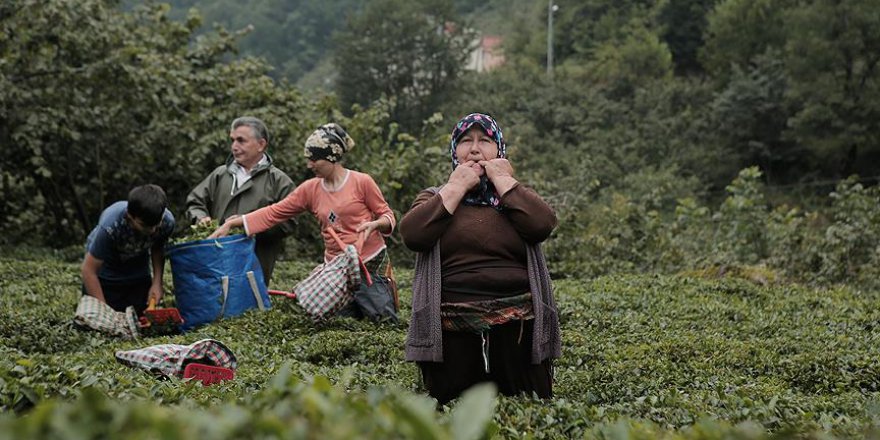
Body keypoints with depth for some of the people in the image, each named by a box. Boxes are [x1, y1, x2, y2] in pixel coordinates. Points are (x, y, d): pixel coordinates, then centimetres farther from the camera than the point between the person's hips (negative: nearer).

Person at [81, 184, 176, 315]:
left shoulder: (167, 221, -28)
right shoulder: (111, 226, -40)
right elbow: (89, 270, -29)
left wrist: (157, 282, -16)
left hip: (138, 274, 3)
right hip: (105, 274, -3)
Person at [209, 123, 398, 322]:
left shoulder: (361, 182, -8)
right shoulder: (310, 189, 4)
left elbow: (387, 215, 0)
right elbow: (274, 212, 4)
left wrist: (374, 223, -23)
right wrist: (231, 223, -1)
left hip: (371, 264, -4)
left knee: (385, 322, -6)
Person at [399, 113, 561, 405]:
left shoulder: (516, 194, 15)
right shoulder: (435, 197, 14)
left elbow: (542, 225, -8)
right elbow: (412, 234, -10)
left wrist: (503, 180, -2)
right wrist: (456, 187, -3)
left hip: (517, 325, 1)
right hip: (452, 330, 0)